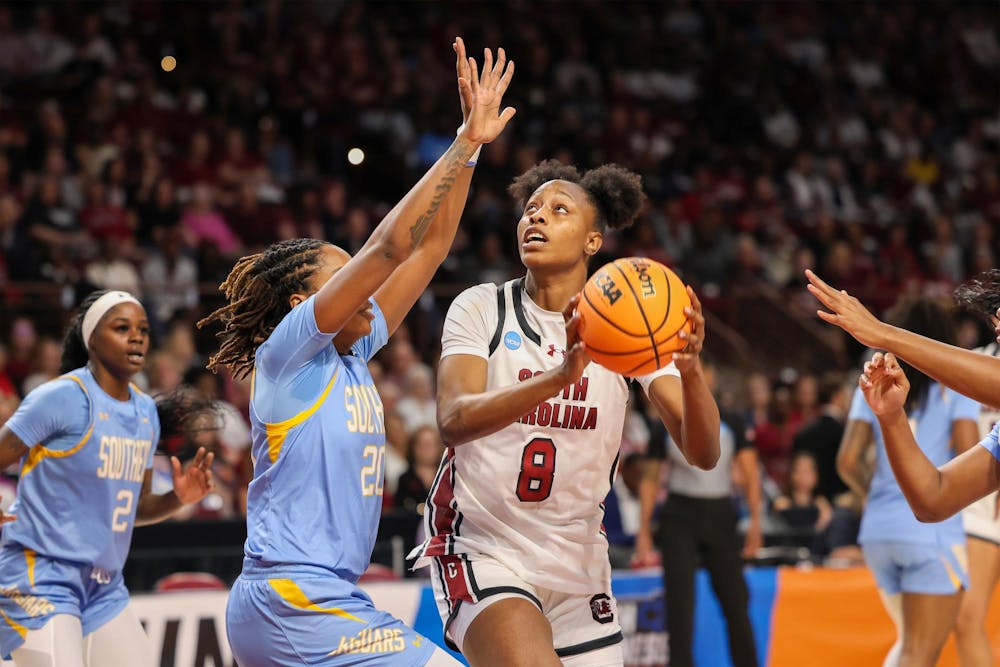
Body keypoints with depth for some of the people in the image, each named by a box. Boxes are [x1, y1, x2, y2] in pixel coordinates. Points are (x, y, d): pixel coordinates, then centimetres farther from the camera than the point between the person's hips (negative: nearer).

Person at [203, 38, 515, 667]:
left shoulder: (354, 355, 14)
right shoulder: (288, 350, -6)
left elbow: (428, 246, 13)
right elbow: (389, 247, -13)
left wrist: (471, 145, 9)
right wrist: (463, 145, -12)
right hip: (296, 602, -9)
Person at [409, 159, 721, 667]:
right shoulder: (482, 309, -4)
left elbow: (702, 453, -10)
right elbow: (453, 421, -22)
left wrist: (690, 370, -31)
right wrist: (559, 376, -38)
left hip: (579, 563, 4)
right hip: (482, 551, -4)